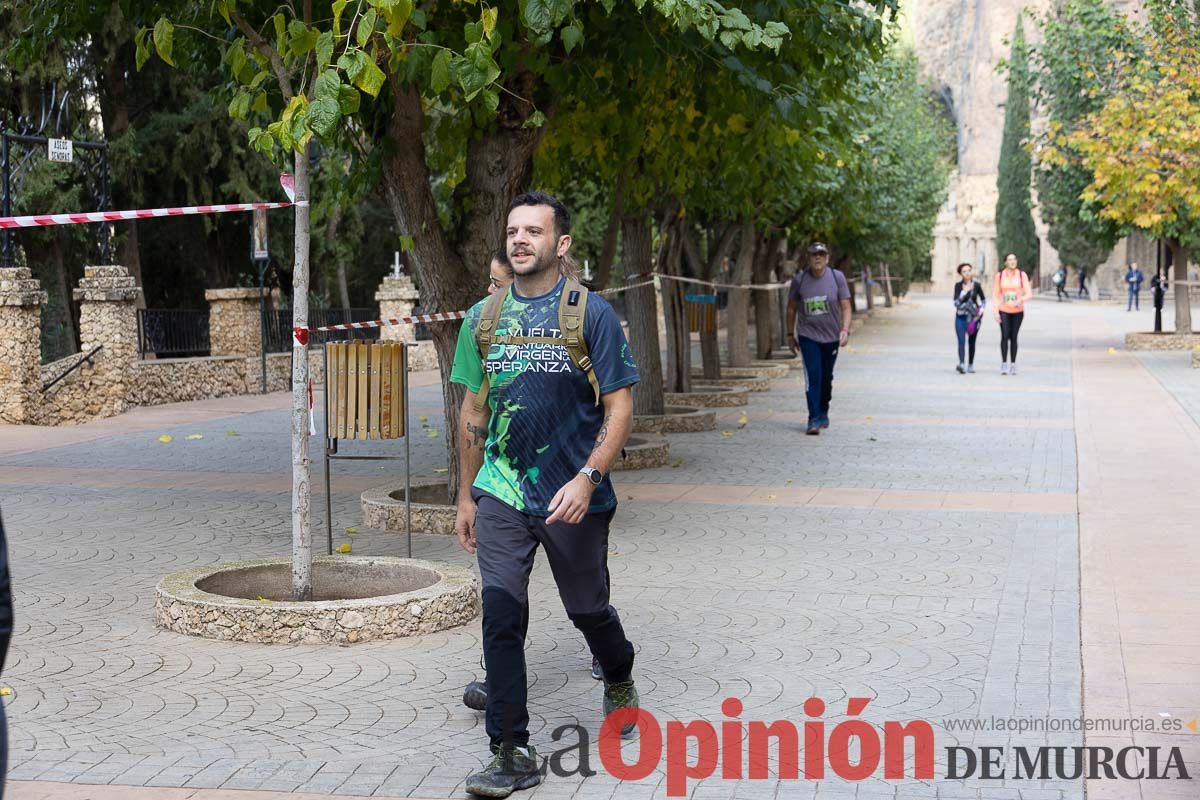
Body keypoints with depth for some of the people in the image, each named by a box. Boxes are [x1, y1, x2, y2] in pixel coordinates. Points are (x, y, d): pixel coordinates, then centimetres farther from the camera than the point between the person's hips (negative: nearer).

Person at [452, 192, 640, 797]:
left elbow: (620, 407, -8)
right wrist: (465, 496, 14)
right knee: (500, 618, -6)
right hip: (501, 497, 3)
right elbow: (473, 413, 14)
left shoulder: (590, 313, -6)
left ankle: (619, 682, 46)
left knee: (588, 609, 13)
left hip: (574, 499, -3)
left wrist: (587, 479, -21)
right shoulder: (483, 318, 7)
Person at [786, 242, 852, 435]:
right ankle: (814, 419, -12)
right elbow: (791, 308, 7)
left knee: (826, 378, 14)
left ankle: (823, 413, 34)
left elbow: (845, 307, -4)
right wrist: (790, 334, 8)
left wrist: (845, 330, -18)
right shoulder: (799, 280, -4)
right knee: (813, 377, -12)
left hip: (831, 336, 2)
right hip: (808, 336, -2)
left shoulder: (837, 277, -5)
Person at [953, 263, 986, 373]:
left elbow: (983, 300, 13)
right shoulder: (958, 286, -1)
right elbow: (956, 302, -8)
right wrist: (964, 292, -19)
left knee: (971, 341, 7)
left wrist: (980, 311, -1)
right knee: (961, 341, -14)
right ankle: (961, 364, -26)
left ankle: (970, 365, 17)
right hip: (961, 316, -1)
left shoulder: (976, 285, 1)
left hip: (973, 317, 1)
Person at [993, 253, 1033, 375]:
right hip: (1004, 311, 0)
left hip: (1018, 311, 0)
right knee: (1005, 336, -13)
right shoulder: (1000, 275, 1)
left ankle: (1013, 365, 11)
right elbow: (996, 295, 4)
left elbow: (1029, 294, -4)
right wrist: (996, 311, -4)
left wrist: (1021, 300, -24)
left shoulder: (1022, 275, -1)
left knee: (1013, 337, 3)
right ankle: (1004, 363, -8)